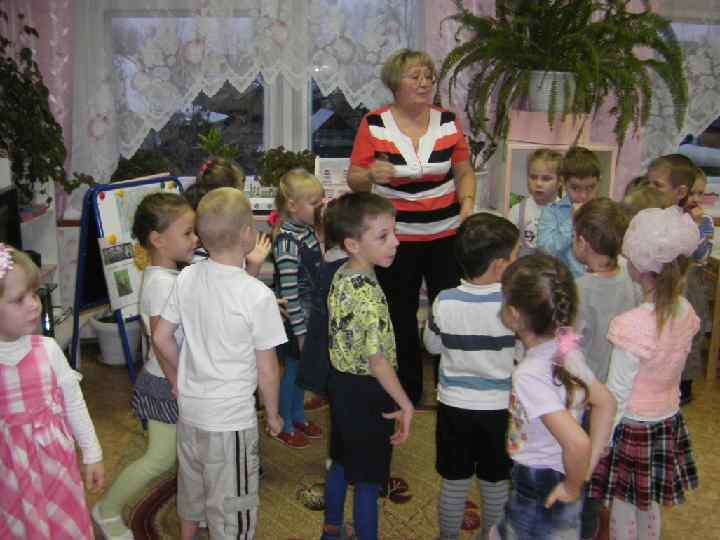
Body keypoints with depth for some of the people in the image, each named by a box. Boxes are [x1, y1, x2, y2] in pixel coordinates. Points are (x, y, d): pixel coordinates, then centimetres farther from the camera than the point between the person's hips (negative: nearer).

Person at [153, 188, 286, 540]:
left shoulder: (186, 278, -7)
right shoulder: (258, 295, -21)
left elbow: (161, 338, 2)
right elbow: (267, 370, -15)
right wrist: (273, 414, 1)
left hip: (189, 406, 6)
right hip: (231, 418, -6)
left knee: (191, 486, 27)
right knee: (231, 503, 12)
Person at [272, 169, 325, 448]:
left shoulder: (307, 230, 2)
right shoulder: (287, 240, -24)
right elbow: (288, 290, -24)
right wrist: (300, 329, -21)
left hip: (311, 312, 8)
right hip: (296, 316, -8)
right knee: (292, 367, 7)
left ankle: (298, 415, 39)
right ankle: (285, 425, 25)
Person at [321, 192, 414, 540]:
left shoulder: (341, 275, 0)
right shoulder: (368, 295, -28)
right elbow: (377, 359, -30)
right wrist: (405, 404, -21)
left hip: (342, 379, 9)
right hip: (366, 391, -9)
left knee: (341, 462, 25)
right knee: (368, 480, 7)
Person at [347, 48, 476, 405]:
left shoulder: (448, 121, 1)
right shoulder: (374, 124, -5)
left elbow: (464, 172, 12)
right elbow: (353, 179, -2)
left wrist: (468, 201, -7)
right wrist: (371, 175, -23)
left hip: (446, 234, 2)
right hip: (396, 238, -1)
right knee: (400, 318, 10)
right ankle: (407, 393, 27)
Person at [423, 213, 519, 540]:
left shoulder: (445, 302, -13)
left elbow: (432, 345, 3)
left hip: (454, 405, 1)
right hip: (500, 407, -1)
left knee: (454, 481, 16)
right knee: (495, 482, 18)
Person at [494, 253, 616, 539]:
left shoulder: (529, 375, -30)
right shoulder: (566, 347, -5)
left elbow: (577, 443, -36)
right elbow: (605, 402, 4)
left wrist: (573, 486, -17)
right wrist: (586, 468, 4)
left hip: (539, 493, -8)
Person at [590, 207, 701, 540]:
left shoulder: (632, 325, -28)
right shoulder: (686, 313, -9)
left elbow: (616, 395, -21)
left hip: (632, 428, -6)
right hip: (668, 421, 6)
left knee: (623, 513, 13)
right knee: (649, 508, 25)